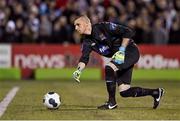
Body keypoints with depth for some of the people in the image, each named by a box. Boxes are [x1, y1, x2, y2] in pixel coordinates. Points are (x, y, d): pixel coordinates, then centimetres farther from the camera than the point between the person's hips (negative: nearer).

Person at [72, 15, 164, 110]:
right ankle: (155, 92, 20)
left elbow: (128, 32, -19)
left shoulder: (103, 27, -18)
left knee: (109, 68, -30)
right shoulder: (87, 42, 3)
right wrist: (79, 70, -22)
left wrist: (122, 50, -22)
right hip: (119, 57, 8)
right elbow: (84, 58, -3)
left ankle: (112, 102, -19)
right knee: (124, 92, 2)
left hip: (130, 51, -8)